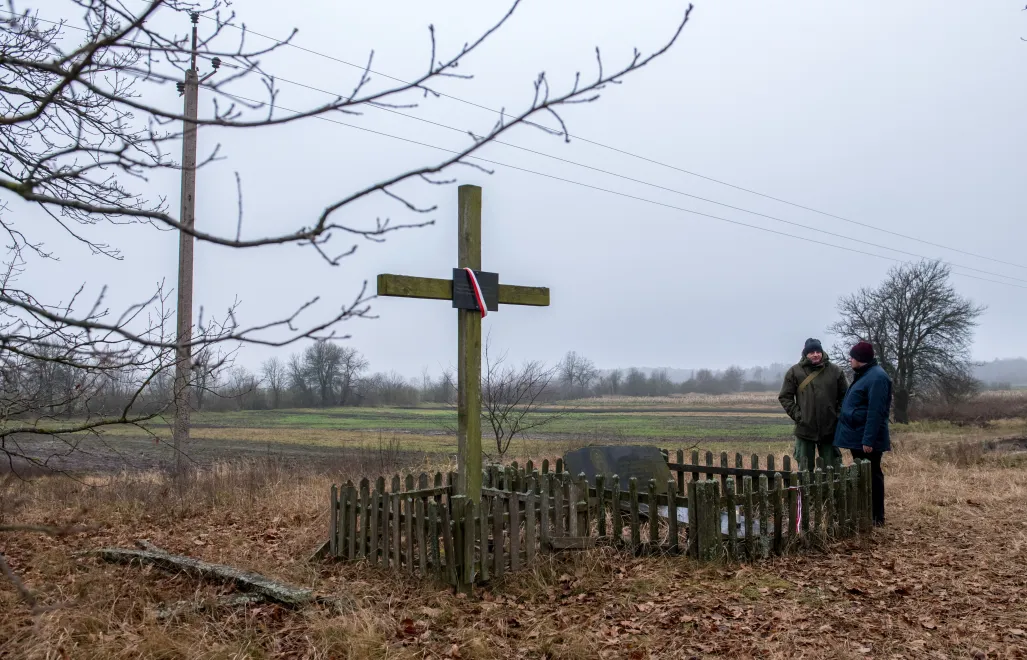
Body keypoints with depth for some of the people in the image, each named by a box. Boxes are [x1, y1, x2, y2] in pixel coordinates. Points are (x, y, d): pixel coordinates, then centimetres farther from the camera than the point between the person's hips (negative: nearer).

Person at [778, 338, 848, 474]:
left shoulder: (835, 371, 2)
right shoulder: (794, 372, -2)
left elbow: (845, 396, 9)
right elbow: (785, 397, 1)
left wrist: (838, 415, -1)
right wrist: (797, 416, -7)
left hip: (830, 430, 1)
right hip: (805, 430, -1)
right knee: (805, 470, 7)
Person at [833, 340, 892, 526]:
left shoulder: (877, 377, -18)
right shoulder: (864, 375, 15)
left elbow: (876, 412, -23)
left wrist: (869, 439, -25)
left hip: (866, 438, -10)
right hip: (857, 436, 10)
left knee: (871, 475, -2)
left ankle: (876, 517, 6)